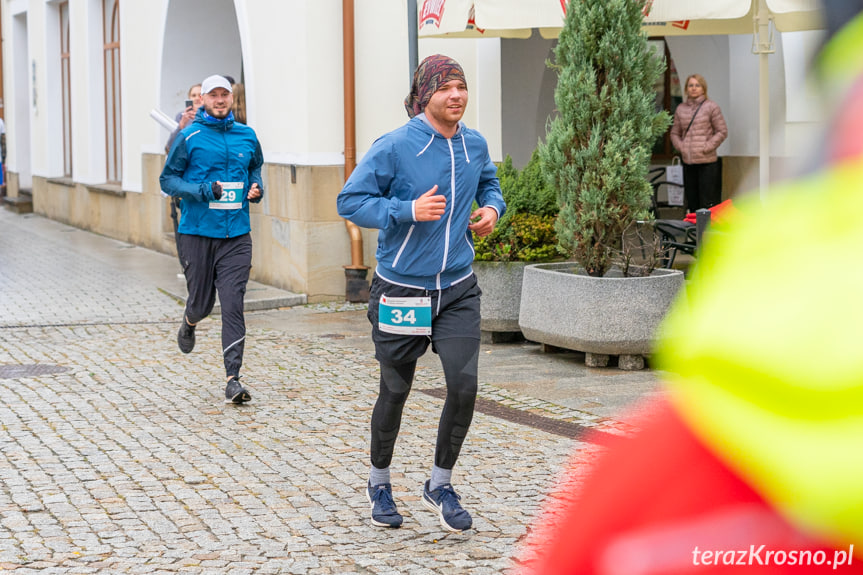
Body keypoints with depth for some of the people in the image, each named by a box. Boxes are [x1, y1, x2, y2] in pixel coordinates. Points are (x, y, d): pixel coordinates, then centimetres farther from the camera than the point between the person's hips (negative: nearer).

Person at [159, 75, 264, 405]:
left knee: (233, 305, -7)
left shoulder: (247, 136, 8)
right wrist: (202, 190, -16)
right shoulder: (190, 137, -3)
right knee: (202, 302, 7)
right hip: (198, 232, -2)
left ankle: (233, 378, -7)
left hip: (236, 233, 2)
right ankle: (189, 322, 46)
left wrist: (257, 187, 3)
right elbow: (168, 179, 0)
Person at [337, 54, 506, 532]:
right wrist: (407, 210, -22)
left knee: (464, 385, -9)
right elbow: (350, 200, -12)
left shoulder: (475, 145, 4)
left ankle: (440, 485, 11)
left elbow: (489, 184, 24)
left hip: (458, 288, 4)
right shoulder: (394, 147, -13)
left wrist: (491, 209, 2)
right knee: (395, 391, 9)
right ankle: (379, 483, 32)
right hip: (401, 290, -3)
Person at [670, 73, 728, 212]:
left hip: (707, 161, -4)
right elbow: (675, 133, 18)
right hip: (688, 162, 4)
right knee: (691, 201, 10)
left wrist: (707, 147, -10)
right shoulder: (680, 109, 11)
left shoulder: (711, 107, -1)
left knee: (707, 202, -6)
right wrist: (680, 146, 0)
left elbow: (722, 132, -1)